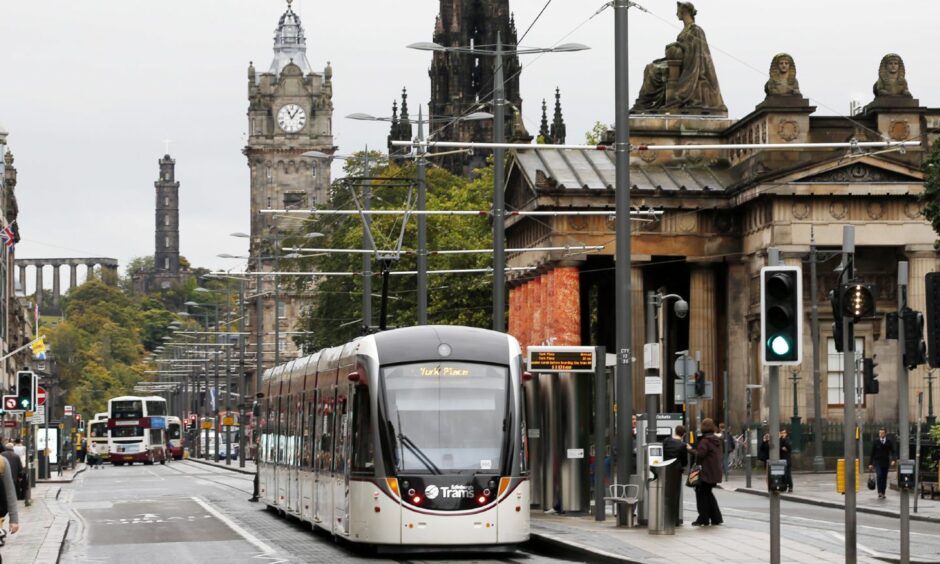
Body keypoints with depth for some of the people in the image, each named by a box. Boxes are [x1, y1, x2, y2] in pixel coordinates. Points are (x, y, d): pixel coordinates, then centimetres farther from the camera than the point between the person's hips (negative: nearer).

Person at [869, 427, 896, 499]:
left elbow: (892, 451, -1)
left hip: (885, 462, 1)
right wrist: (871, 463, 3)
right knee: (879, 476, -19)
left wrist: (893, 460, -20)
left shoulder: (889, 442, 2)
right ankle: (879, 492, -19)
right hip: (877, 462, -1)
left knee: (884, 478, 5)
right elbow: (872, 453, 4)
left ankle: (883, 493, 14)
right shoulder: (876, 441, 1)